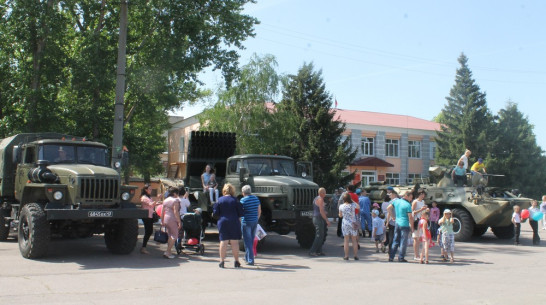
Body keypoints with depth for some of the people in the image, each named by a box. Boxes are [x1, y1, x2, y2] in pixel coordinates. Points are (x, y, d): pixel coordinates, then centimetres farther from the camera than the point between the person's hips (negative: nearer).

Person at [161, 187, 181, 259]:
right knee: (174, 236, -2)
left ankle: (169, 252, 19)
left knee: (170, 236, 18)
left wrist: (162, 221, 18)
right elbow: (175, 212, -17)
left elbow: (162, 212, 13)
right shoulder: (175, 200, -9)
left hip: (166, 220, 8)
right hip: (173, 220, -8)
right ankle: (167, 252, -10)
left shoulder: (165, 200, 14)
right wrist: (179, 222, -17)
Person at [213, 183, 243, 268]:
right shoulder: (235, 200, -4)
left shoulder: (219, 200, 0)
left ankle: (222, 261, 4)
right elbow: (241, 213, -4)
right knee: (235, 242, 4)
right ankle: (236, 261, 9)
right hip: (234, 223, -1)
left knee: (223, 242, 4)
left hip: (222, 222, 1)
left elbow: (215, 213, 0)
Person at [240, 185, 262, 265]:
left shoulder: (243, 200, -12)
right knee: (251, 240, 17)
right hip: (255, 222, 6)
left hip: (246, 222, -6)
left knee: (247, 241, -1)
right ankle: (247, 257, 30)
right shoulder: (256, 198, 7)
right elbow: (259, 211, 12)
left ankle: (250, 260, -3)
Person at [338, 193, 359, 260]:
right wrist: (352, 200, 17)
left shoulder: (341, 206, -7)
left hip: (345, 224, -1)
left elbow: (340, 215, 7)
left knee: (346, 240, 5)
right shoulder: (353, 205, -7)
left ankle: (346, 256, 4)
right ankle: (356, 256, 10)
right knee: (354, 240, 9)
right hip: (353, 223, 1)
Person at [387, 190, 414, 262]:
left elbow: (388, 208, 13)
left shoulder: (396, 201, 7)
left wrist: (393, 216, 22)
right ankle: (401, 258, 2)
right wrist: (412, 227, -6)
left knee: (396, 241, 13)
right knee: (403, 242, 1)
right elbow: (410, 217, -13)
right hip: (405, 225, -6)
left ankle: (391, 257, 13)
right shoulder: (407, 205, -12)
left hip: (397, 223, 6)